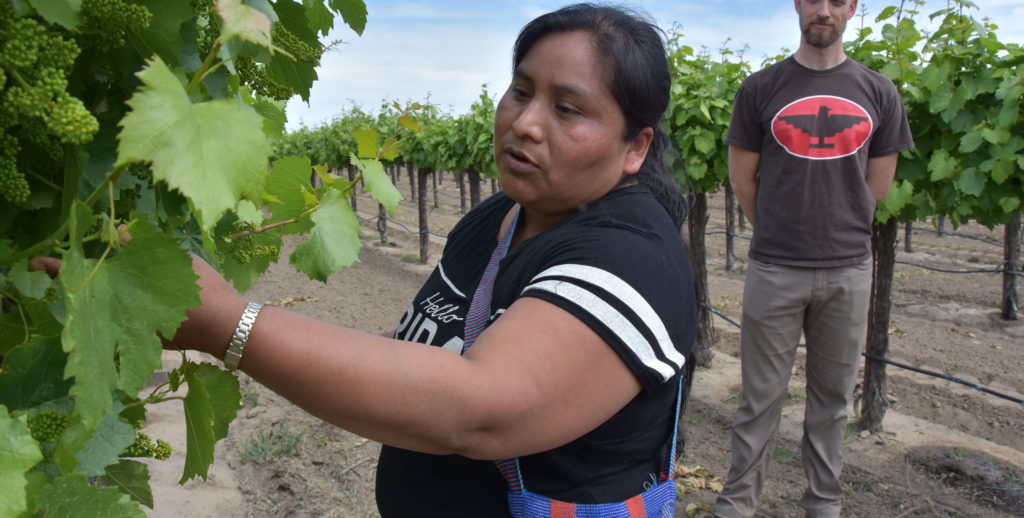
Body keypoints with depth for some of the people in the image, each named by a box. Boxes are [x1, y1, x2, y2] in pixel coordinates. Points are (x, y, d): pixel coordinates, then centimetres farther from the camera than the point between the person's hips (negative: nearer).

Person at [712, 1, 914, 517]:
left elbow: (877, 184, 13)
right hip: (774, 270, -2)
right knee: (761, 397, 5)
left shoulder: (878, 93, 7)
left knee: (832, 396, 13)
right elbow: (741, 177, 5)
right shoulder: (760, 88, 0)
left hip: (849, 271, 2)